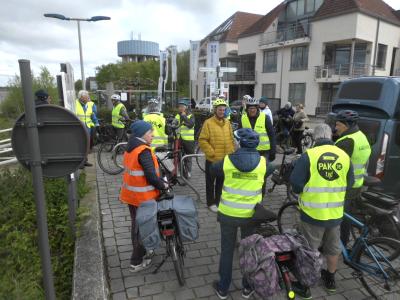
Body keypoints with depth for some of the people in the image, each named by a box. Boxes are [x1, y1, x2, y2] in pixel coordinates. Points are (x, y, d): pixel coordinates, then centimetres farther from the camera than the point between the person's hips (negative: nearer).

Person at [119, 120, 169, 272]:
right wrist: (163, 185, -8)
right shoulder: (144, 151, -22)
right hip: (143, 196, -9)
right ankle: (136, 262, 17)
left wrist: (160, 180, 9)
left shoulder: (130, 148, 7)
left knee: (136, 225, 21)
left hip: (131, 194, 9)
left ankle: (140, 252, 40)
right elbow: (151, 176, -26)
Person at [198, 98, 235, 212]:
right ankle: (211, 203, 23)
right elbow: (202, 140, -14)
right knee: (211, 182, 9)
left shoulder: (227, 122, 6)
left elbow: (231, 139, 13)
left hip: (225, 159, 5)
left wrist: (231, 152, 5)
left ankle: (218, 201, 33)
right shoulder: (208, 122, -11)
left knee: (221, 182, 17)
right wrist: (211, 152, -16)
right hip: (212, 159, -5)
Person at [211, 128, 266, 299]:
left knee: (227, 250, 17)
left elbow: (213, 170, 7)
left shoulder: (227, 161, -13)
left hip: (228, 213, 0)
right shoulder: (262, 162, -11)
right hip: (251, 215, 1)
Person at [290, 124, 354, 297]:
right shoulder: (344, 156, -4)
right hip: (335, 213, 4)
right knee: (333, 248, 24)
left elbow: (295, 183, -16)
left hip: (312, 212, -4)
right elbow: (349, 184, 7)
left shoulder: (309, 155, -16)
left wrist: (301, 191, 5)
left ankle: (304, 286, 26)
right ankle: (330, 279, 44)